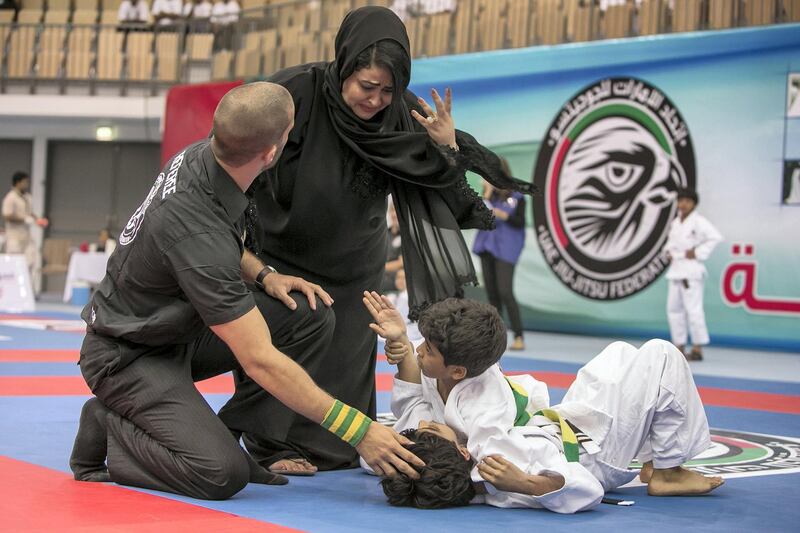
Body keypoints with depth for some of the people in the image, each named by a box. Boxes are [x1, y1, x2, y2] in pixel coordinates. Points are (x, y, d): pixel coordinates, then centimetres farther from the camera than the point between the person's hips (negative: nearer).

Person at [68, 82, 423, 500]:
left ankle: (241, 431, 3)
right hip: (129, 356, -9)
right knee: (223, 474, -27)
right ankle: (106, 427, -2)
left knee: (310, 319, -8)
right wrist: (358, 430, -32)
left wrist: (263, 275, -3)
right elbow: (259, 360, -34)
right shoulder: (196, 229, -35)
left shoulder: (202, 156, -9)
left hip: (179, 325, 9)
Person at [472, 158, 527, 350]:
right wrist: (487, 193, -6)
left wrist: (502, 215, -19)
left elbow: (520, 222, -5)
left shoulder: (516, 197, -2)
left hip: (505, 248, -5)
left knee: (505, 292, -14)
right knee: (491, 292, 7)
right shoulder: (490, 195, 11)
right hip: (487, 246, 5)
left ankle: (519, 337, -12)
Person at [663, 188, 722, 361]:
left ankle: (697, 349, -9)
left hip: (691, 270, -9)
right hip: (676, 269, 9)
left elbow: (715, 237, -18)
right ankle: (679, 347, 17)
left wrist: (698, 253, -17)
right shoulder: (676, 222, 15)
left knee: (693, 308, -12)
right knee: (674, 308, 9)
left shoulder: (698, 221, -9)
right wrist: (668, 252, 9)